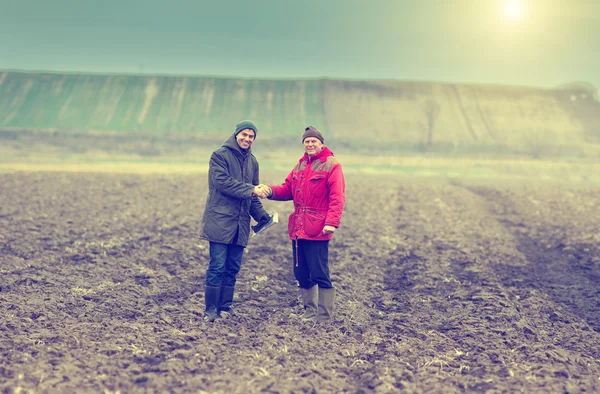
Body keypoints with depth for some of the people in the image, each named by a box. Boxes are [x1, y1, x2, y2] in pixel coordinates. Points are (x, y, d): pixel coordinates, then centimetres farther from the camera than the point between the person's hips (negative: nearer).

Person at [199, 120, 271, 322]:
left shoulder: (252, 161, 17)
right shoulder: (220, 155, -3)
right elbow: (223, 182, -16)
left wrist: (261, 214, 5)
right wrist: (250, 190, -21)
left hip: (240, 223, 6)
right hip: (220, 220, -6)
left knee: (233, 268, 8)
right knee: (217, 267, -6)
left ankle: (225, 306, 17)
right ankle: (210, 310, 0)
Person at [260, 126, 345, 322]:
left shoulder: (331, 165, -4)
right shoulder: (300, 166, 18)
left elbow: (337, 197, -12)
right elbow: (288, 189, 16)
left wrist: (331, 222, -23)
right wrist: (271, 191, -4)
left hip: (317, 230, -7)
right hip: (298, 228, 7)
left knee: (319, 274, -6)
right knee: (301, 274, 12)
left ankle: (324, 315, 3)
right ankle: (310, 311, 24)